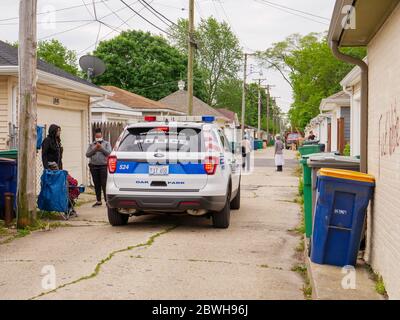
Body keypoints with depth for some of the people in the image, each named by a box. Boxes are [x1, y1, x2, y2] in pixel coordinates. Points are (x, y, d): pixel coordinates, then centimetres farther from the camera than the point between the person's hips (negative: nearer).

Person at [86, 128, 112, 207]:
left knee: (104, 184, -8)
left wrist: (101, 148, -13)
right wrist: (94, 149, -7)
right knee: (96, 184, 6)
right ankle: (98, 201, 13)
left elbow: (109, 153, -5)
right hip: (93, 166, 3)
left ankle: (107, 200, -5)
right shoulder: (92, 145, 16)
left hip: (103, 166, -3)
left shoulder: (106, 143, 9)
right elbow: (87, 154, 4)